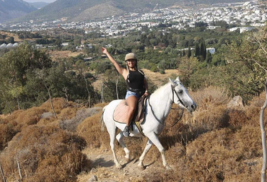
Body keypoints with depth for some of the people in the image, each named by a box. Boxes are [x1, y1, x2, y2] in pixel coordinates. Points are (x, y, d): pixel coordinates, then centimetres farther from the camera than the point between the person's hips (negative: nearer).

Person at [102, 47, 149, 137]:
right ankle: (126, 128, -19)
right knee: (132, 108, -34)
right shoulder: (124, 72, 9)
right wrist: (107, 53, 17)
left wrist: (146, 90, -1)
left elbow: (145, 82, 20)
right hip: (131, 93, -5)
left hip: (142, 94, 6)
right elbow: (114, 62, 10)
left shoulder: (140, 72, 19)